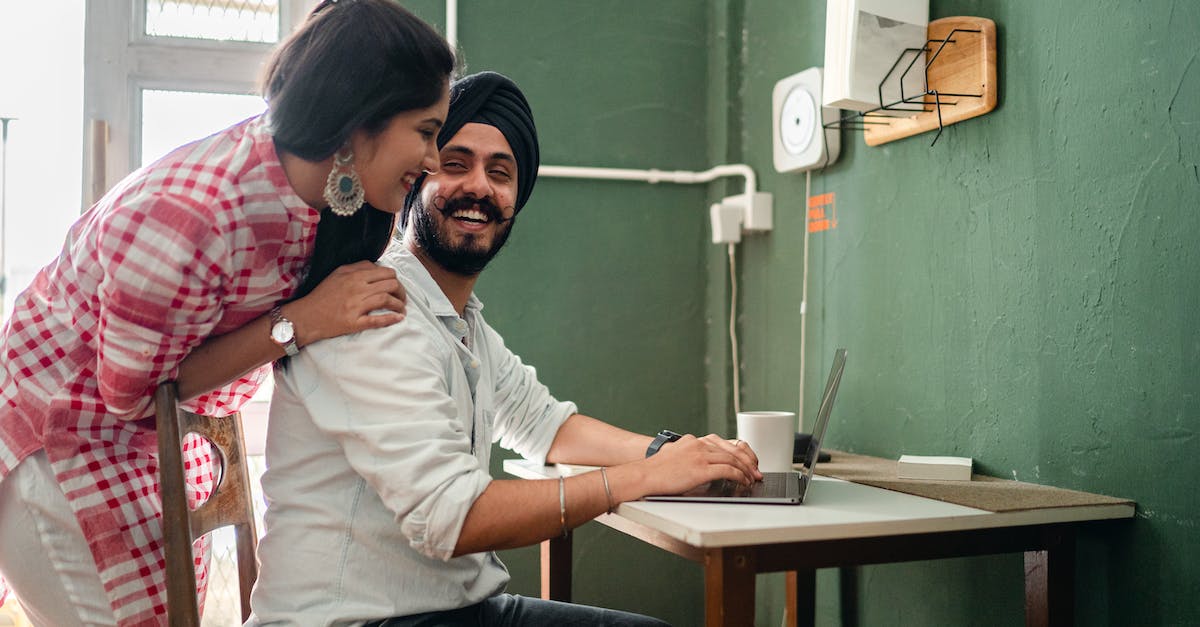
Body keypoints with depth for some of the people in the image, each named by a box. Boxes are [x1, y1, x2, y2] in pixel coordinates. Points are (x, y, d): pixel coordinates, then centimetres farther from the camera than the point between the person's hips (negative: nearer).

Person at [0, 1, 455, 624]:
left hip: (156, 443, 8)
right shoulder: (185, 215, -36)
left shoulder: (301, 174, -12)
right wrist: (300, 325, -29)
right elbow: (131, 391, -22)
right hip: (56, 440, -7)